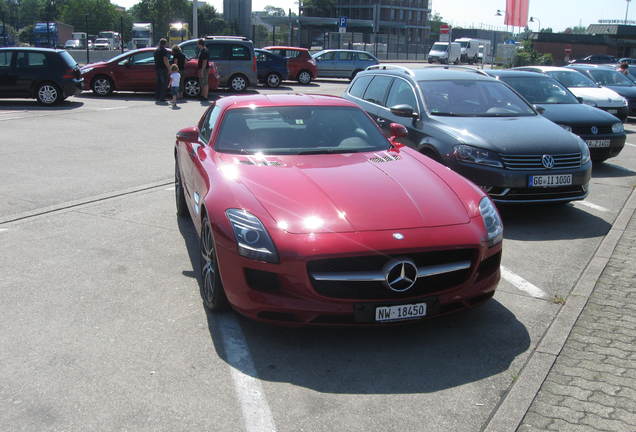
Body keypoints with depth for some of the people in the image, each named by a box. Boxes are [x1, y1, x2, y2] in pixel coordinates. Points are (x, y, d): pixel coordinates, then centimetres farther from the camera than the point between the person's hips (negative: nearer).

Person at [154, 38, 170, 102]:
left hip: (157, 68, 8)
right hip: (163, 68, -8)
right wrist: (169, 68, -14)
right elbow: (165, 60, -19)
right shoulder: (164, 50, -11)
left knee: (159, 83, 15)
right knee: (164, 83, -4)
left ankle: (157, 97, 16)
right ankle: (162, 97, -8)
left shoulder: (156, 50, 15)